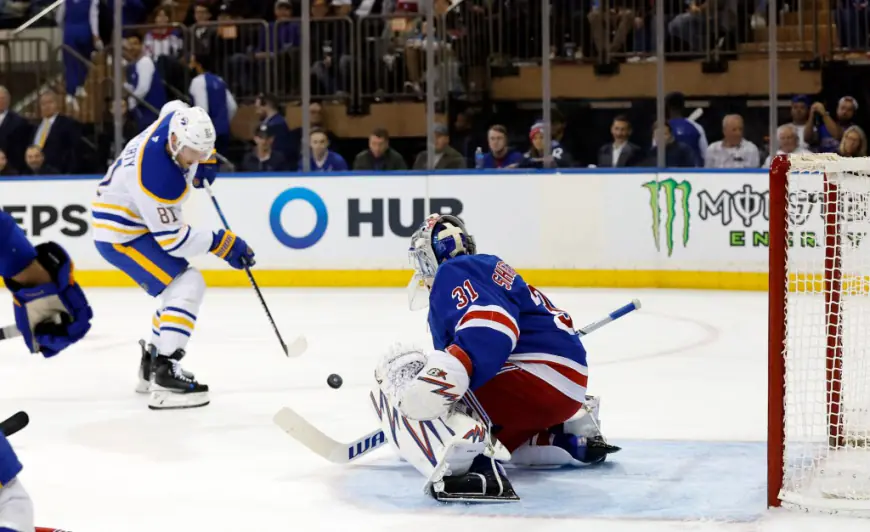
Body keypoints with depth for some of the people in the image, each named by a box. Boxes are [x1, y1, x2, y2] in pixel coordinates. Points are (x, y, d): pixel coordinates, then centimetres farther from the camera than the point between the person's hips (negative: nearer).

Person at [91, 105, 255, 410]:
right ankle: (164, 378, -26)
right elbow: (172, 239, -26)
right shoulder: (159, 178, -36)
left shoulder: (178, 119, -12)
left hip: (133, 220, 10)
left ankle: (151, 365, 30)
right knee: (188, 286, -20)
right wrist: (221, 243, -17)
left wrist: (200, 166, 8)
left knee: (179, 288, 19)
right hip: (120, 234, -10)